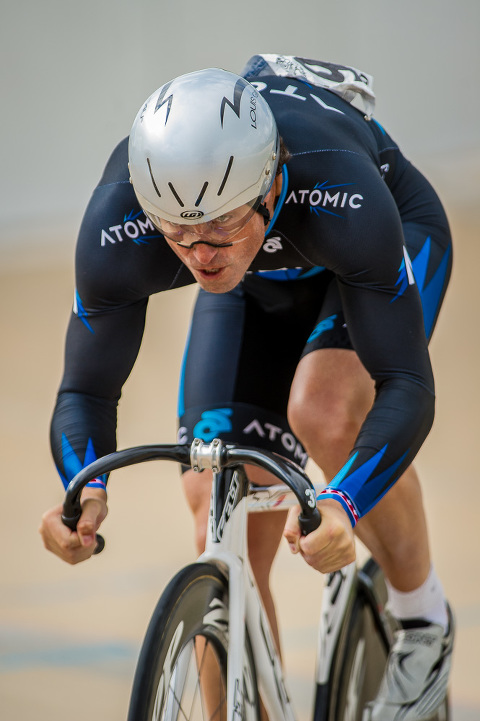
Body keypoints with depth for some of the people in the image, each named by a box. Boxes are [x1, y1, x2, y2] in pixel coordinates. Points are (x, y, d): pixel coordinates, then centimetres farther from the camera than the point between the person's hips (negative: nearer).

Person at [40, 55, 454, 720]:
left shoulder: (342, 197, -45)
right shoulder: (118, 225, -35)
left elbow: (407, 385, -42)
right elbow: (87, 390, -24)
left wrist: (343, 506, -59)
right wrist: (84, 490, -46)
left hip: (399, 237, -3)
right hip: (259, 284, 3)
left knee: (323, 411, -33)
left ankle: (421, 618, -7)